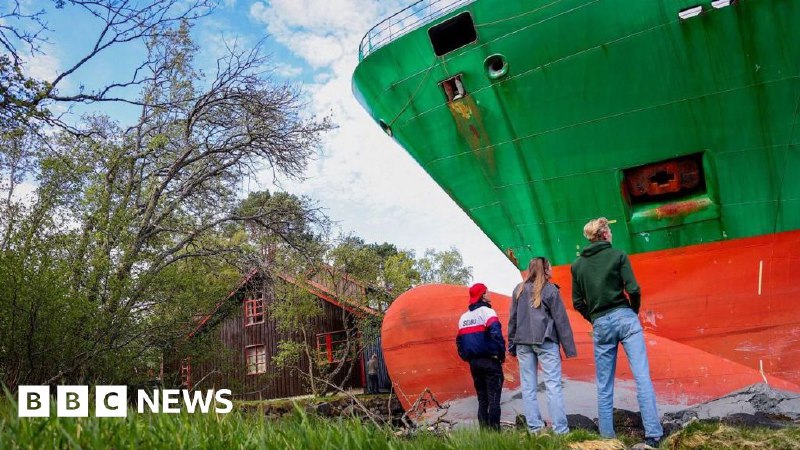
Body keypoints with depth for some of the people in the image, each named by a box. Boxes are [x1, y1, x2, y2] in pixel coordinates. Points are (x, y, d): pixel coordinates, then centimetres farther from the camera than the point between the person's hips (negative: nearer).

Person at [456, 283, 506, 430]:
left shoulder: (464, 317, 14)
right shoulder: (486, 311, -8)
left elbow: (459, 341, 14)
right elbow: (496, 333, -21)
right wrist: (501, 354, -11)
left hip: (474, 363, 6)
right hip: (490, 361, -6)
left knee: (482, 398, 13)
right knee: (493, 398, -3)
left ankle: (484, 429, 13)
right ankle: (494, 429, -6)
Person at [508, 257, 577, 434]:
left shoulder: (519, 289, 10)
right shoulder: (550, 289, -1)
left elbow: (512, 319, 10)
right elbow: (561, 320, -3)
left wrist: (512, 345, 15)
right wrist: (569, 348, -1)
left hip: (523, 342, 4)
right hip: (545, 342, -4)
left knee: (528, 387, 6)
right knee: (553, 385, -2)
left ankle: (534, 428, 6)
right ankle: (560, 430, -4)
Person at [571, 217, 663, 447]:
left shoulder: (577, 265, 8)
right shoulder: (618, 255, 0)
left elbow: (577, 303, 7)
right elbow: (633, 289, -8)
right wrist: (634, 311, 9)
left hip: (600, 325, 3)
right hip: (624, 318, -2)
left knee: (604, 386, 9)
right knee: (642, 377, -3)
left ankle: (607, 435, 10)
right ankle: (653, 434, -7)